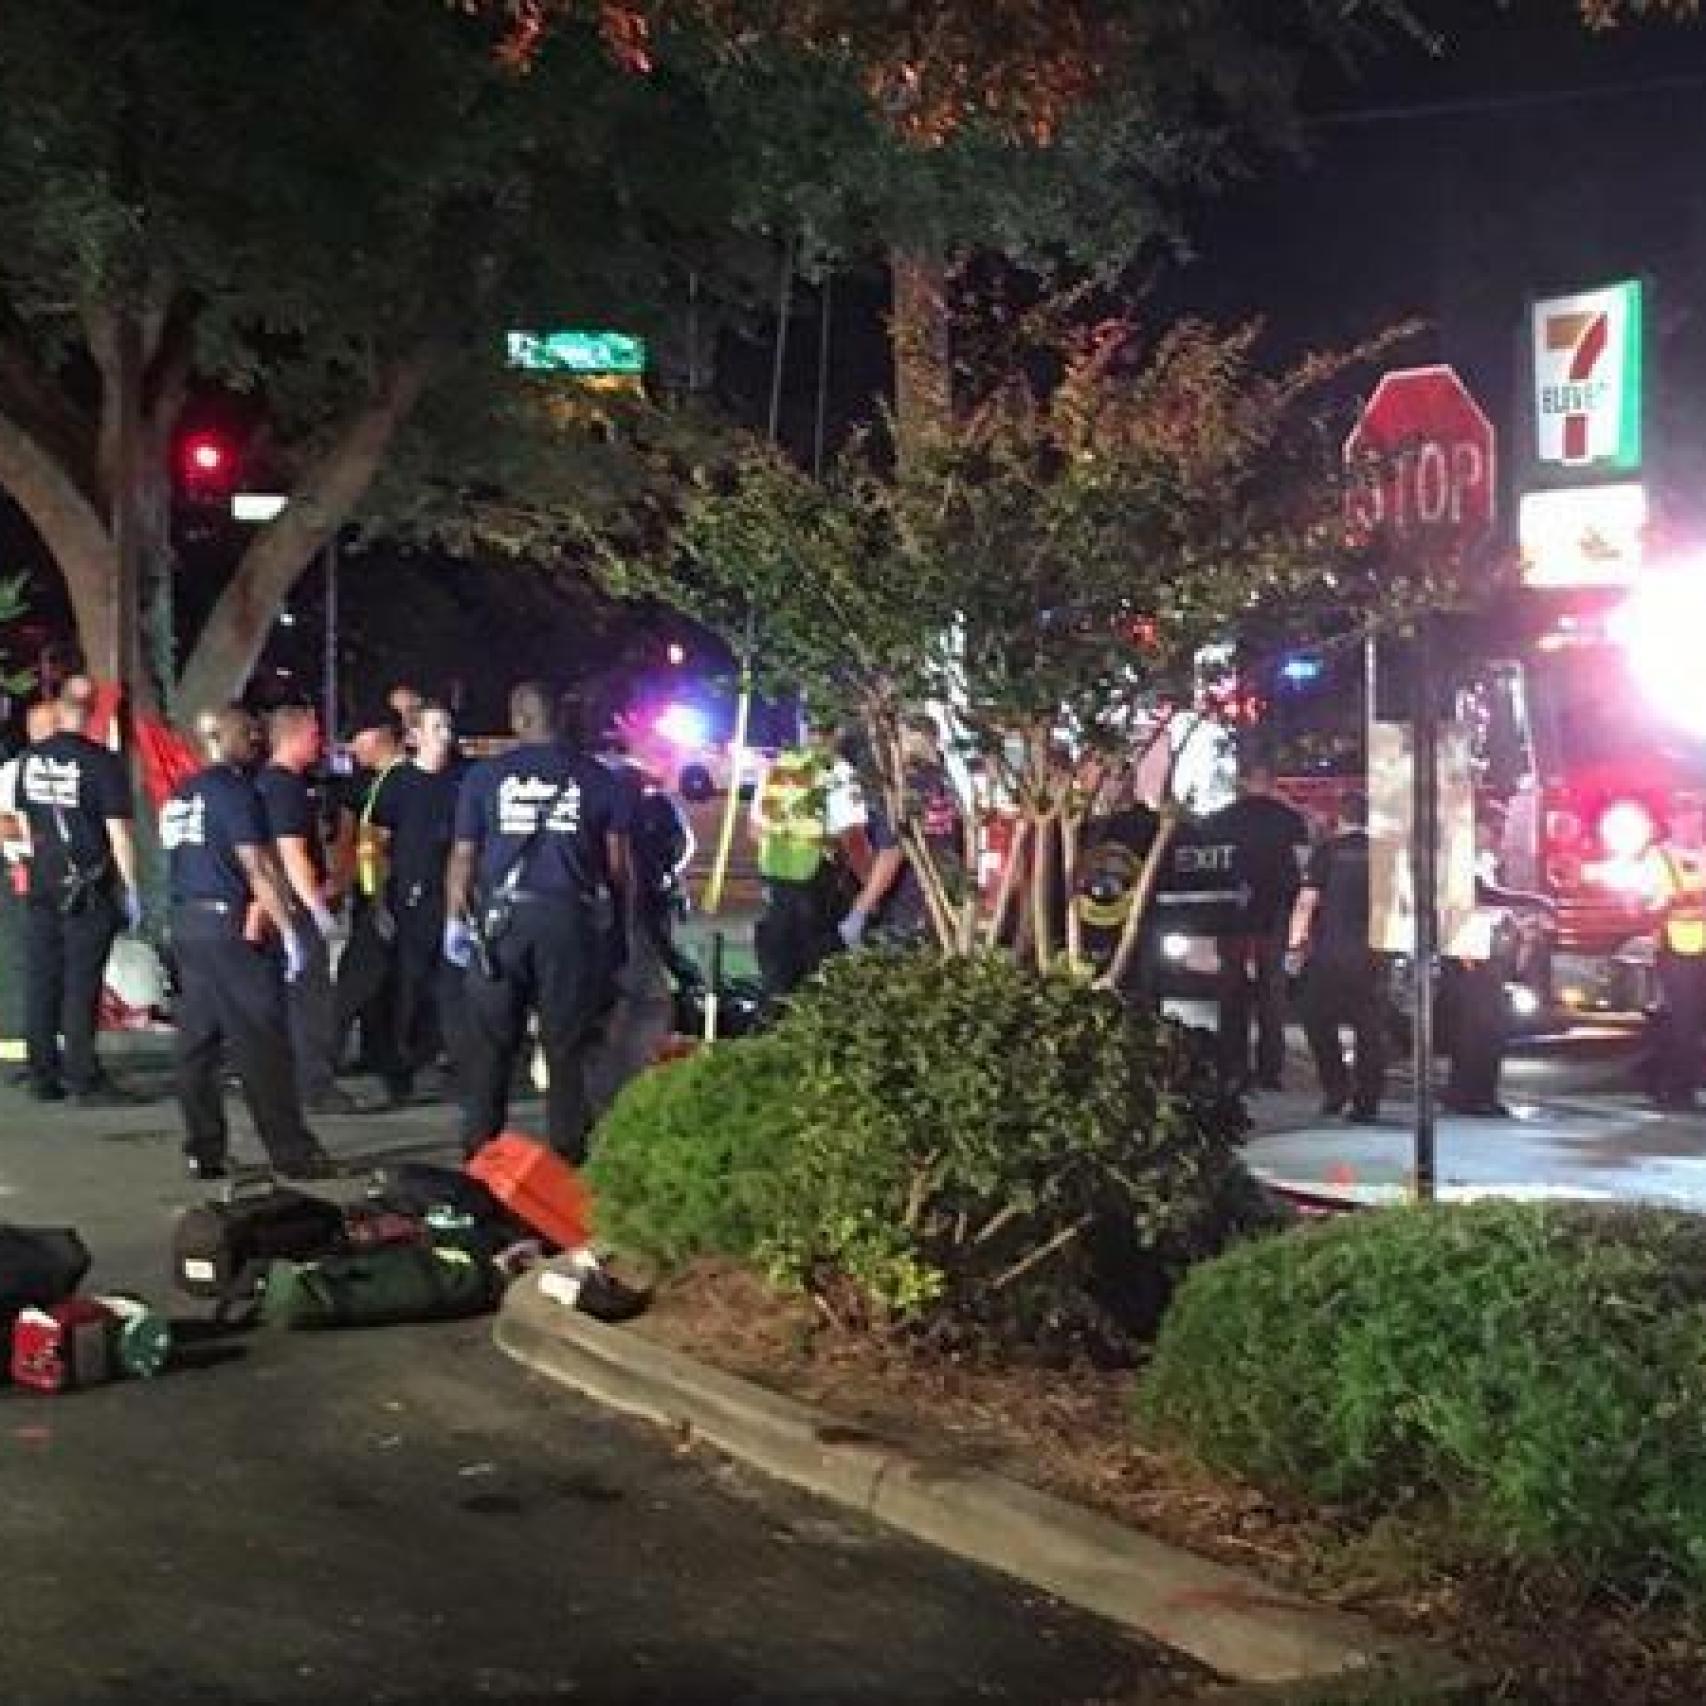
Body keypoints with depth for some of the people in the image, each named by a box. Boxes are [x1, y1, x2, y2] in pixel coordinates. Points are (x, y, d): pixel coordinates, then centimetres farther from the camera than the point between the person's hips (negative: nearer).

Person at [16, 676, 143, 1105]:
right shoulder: (102, 762, -12)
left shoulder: (30, 759, 6)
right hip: (89, 890, -5)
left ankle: (43, 1077, 12)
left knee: (41, 982, 8)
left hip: (42, 885, 5)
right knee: (81, 985, -3)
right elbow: (118, 831, -13)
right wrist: (131, 889, -7)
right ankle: (84, 1078, -2)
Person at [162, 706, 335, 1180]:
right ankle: (291, 1151, -3)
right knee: (263, 1042, -5)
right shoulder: (234, 790, -10)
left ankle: (204, 1151, 11)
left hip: (185, 923, 8)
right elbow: (257, 866, -15)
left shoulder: (180, 795, 15)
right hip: (230, 925, -8)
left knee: (196, 1041, 8)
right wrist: (289, 929, -15)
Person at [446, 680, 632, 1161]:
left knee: (490, 1043, 8)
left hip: (503, 919, 0)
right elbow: (617, 863, 4)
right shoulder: (597, 777, 3)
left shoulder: (484, 775, 3)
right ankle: (567, 1153, 6)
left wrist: (455, 919, 12)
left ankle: (478, 1153, 10)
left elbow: (463, 856, 4)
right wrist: (620, 930, 12)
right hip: (572, 920, 0)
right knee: (567, 1045, 5)